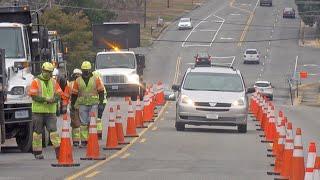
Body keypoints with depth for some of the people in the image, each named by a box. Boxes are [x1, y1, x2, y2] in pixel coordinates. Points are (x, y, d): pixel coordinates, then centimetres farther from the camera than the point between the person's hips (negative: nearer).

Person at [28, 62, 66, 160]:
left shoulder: (54, 82, 12)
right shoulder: (36, 82, -1)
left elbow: (59, 95, 6)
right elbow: (34, 96, -10)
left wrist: (54, 99, -16)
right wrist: (46, 99, -20)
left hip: (51, 111, 3)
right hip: (38, 111, -3)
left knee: (53, 130, -5)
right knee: (38, 132, 2)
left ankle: (58, 151, -9)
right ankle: (37, 152, 11)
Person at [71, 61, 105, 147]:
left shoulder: (96, 79, 4)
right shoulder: (78, 81, 8)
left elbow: (101, 91, 5)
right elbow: (74, 94, 12)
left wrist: (101, 103, -2)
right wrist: (72, 105, 10)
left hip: (93, 104, -2)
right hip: (82, 104, 2)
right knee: (83, 123, 1)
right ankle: (84, 140, 3)